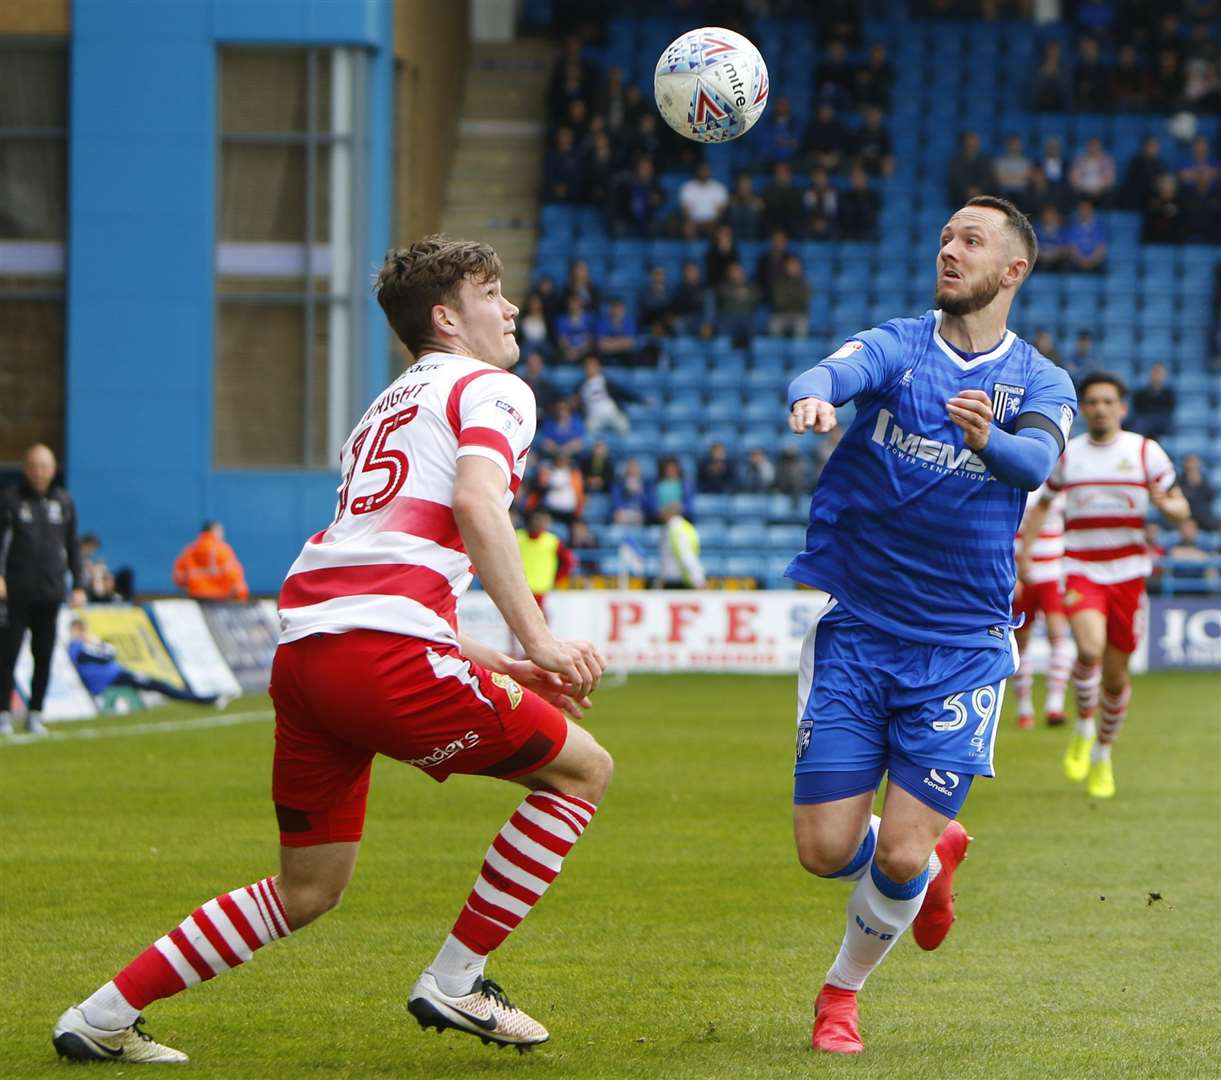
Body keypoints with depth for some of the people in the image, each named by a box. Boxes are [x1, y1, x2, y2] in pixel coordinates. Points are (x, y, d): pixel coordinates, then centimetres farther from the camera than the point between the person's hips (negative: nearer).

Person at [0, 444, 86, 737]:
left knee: (44, 655, 5)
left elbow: (72, 545, 15)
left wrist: (78, 585, 10)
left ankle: (35, 714, 13)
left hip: (50, 592, 3)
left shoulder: (64, 502, 10)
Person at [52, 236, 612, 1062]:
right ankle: (454, 984, 9)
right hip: (385, 653, -9)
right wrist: (537, 639, -16)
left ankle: (103, 1018, 17)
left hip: (303, 645, 9)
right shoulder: (492, 390, 6)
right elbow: (476, 504, -15)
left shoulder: (387, 410, 33)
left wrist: (498, 665, 33)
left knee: (306, 891, 19)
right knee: (583, 768, 8)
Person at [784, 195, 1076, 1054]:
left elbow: (1037, 460, -21)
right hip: (855, 631, 1)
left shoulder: (1040, 381, 1)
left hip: (960, 649, -1)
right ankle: (937, 855, 31)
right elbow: (834, 372, -23)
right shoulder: (897, 346, 1)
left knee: (898, 857, -9)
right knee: (828, 850, -3)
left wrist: (987, 440, -46)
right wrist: (811, 398, -48)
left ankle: (843, 993, 20)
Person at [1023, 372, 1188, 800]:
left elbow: (1180, 508, 6)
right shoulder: (1066, 455, 6)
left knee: (1115, 675, 5)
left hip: (1128, 573, 1)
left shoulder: (1146, 452, 2)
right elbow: (1040, 507, 19)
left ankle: (1103, 755, 28)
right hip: (1081, 569, -1)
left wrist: (1167, 505, -19)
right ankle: (1083, 728, -1)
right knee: (1090, 649, -27)